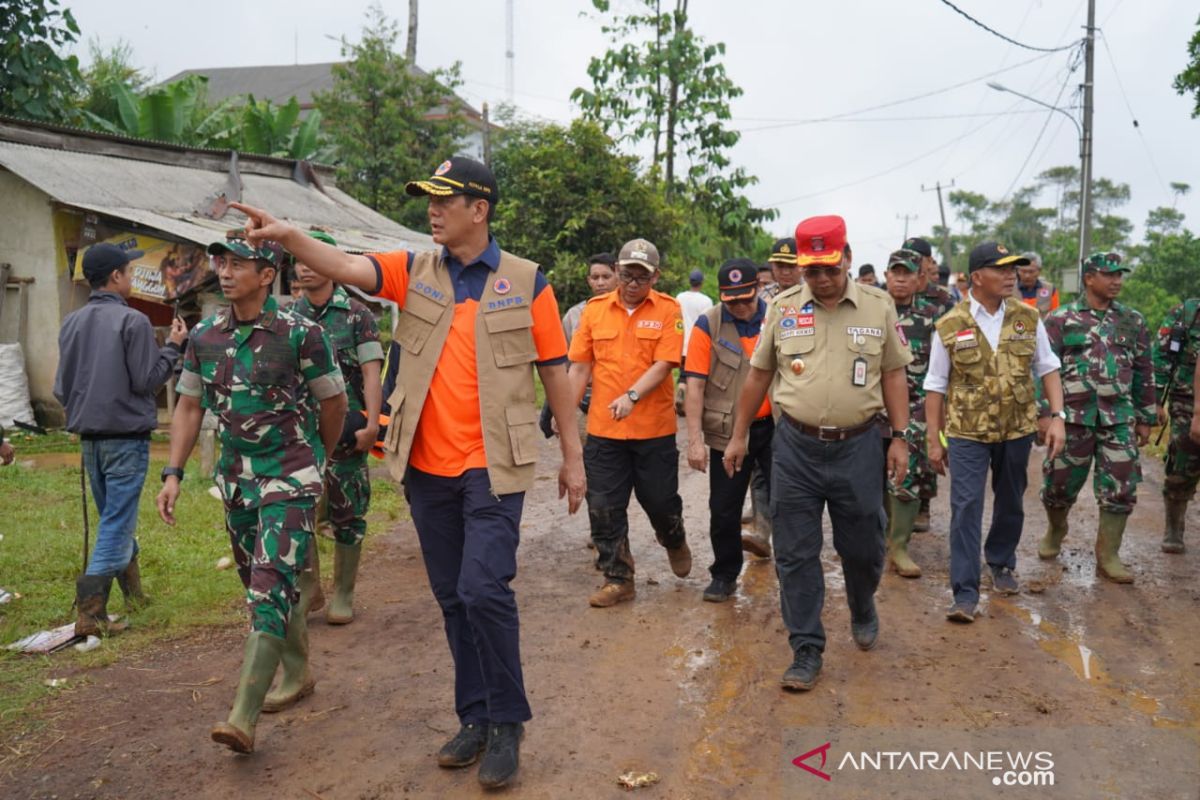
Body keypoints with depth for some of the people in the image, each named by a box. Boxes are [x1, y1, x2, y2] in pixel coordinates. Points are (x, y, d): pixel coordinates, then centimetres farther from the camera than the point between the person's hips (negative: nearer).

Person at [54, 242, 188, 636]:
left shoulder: (71, 323, 6)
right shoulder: (133, 321, -13)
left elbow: (61, 386, 9)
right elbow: (146, 381, -13)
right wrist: (172, 346, -2)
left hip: (89, 437, 7)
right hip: (127, 436, -7)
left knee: (114, 518, 19)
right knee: (117, 523, -4)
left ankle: (132, 591, 32)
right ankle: (90, 612, -8)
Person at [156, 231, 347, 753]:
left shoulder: (300, 334, -12)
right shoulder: (205, 336, 4)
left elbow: (333, 402, -1)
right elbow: (188, 407, 11)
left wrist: (316, 456, 13)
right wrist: (173, 473, 2)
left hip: (289, 480, -6)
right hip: (236, 480, 6)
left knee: (271, 590, -12)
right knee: (264, 586, 16)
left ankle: (244, 718, -10)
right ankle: (298, 672, 35)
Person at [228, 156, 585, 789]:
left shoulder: (525, 282, -2)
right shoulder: (414, 272, 6)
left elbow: (554, 371, 1)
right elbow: (348, 268, -10)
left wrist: (572, 455, 3)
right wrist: (287, 236, -28)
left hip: (492, 465, -4)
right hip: (427, 467, 4)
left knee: (484, 589, -12)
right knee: (453, 598, 12)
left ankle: (506, 723, 9)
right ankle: (476, 718, 28)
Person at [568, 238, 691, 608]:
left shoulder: (668, 310, -3)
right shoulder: (594, 309, 4)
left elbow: (664, 364, -12)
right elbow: (580, 367, 5)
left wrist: (632, 395, -27)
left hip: (655, 427, -2)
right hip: (603, 428, 2)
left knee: (660, 500, 11)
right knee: (604, 507, 4)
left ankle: (674, 541, 44)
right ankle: (617, 578, 20)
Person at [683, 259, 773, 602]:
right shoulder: (708, 326, -5)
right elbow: (695, 384, -7)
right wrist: (695, 439, -12)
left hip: (775, 428, 1)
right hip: (727, 433, -1)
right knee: (724, 512, 9)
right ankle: (724, 576, 27)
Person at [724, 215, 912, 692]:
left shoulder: (878, 307, 1)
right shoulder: (782, 309, 2)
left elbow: (893, 374, 6)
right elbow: (759, 374, 8)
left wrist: (900, 438, 2)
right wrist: (739, 436, 10)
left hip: (857, 446, 0)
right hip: (795, 446, 0)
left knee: (863, 546, 13)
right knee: (795, 554, 3)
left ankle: (863, 611, 44)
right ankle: (807, 651, 17)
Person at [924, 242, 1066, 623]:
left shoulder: (1028, 318, 1)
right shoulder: (950, 326, -7)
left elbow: (1048, 369, 8)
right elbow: (935, 386, -3)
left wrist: (1057, 415, -4)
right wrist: (933, 439, -3)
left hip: (1018, 429, 3)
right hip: (967, 432, -3)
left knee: (1010, 504, 17)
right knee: (966, 508, -6)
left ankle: (1001, 565, 40)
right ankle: (965, 594, -1)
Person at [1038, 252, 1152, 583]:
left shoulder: (1133, 321, 10)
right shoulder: (1060, 319, -1)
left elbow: (1143, 372, 13)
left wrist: (1145, 418, 11)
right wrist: (1043, 413, -8)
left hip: (1119, 419, 3)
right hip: (1073, 416, -2)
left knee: (1121, 487, -1)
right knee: (1061, 482, 7)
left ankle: (1107, 556, 10)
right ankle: (1055, 531, 35)